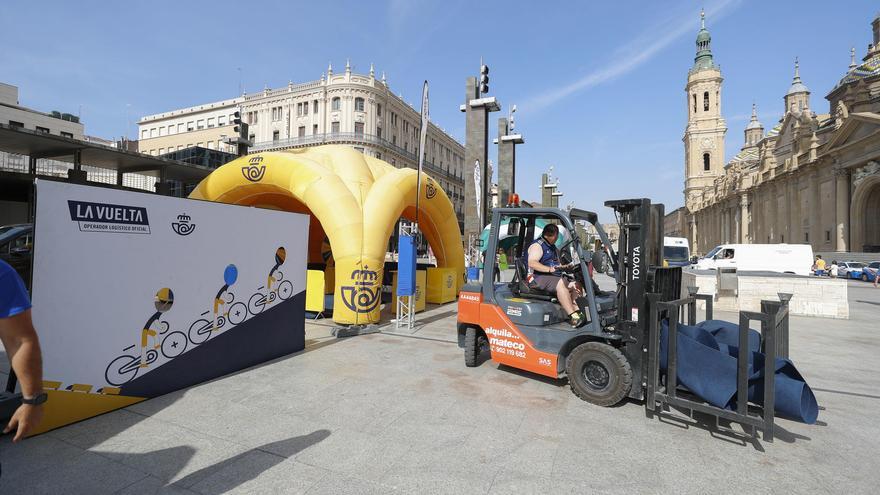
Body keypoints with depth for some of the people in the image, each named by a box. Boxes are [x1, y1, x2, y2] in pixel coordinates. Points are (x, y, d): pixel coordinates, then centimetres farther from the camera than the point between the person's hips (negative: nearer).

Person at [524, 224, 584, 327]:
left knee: (576, 285, -1)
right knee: (560, 283, -33)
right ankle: (572, 316, -39)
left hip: (554, 277, 10)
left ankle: (577, 312, -11)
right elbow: (532, 263, -23)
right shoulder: (537, 245, -7)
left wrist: (566, 267, 10)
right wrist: (549, 269, -30)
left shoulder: (552, 247, 24)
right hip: (538, 278, -10)